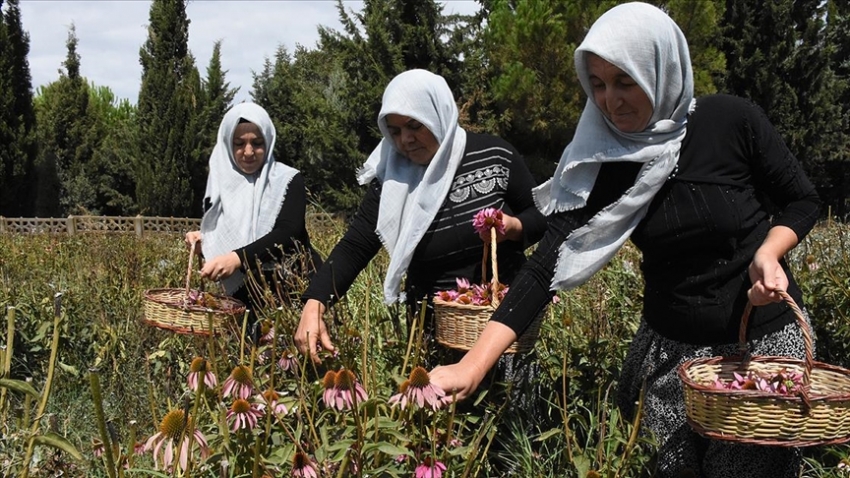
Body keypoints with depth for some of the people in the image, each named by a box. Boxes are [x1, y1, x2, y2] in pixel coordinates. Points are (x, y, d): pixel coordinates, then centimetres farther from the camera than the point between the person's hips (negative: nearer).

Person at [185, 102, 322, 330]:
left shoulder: (288, 180, -4)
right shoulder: (221, 185, 9)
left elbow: (287, 233, -19)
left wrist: (238, 258, -32)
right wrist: (202, 241, -5)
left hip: (292, 289, -4)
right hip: (243, 297, 4)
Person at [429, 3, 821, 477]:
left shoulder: (733, 121, -14)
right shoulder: (602, 165, -11)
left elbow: (802, 202, 1)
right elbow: (548, 265, -19)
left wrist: (768, 252, -21)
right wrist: (473, 365, -29)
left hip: (765, 339, -1)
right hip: (670, 349, 2)